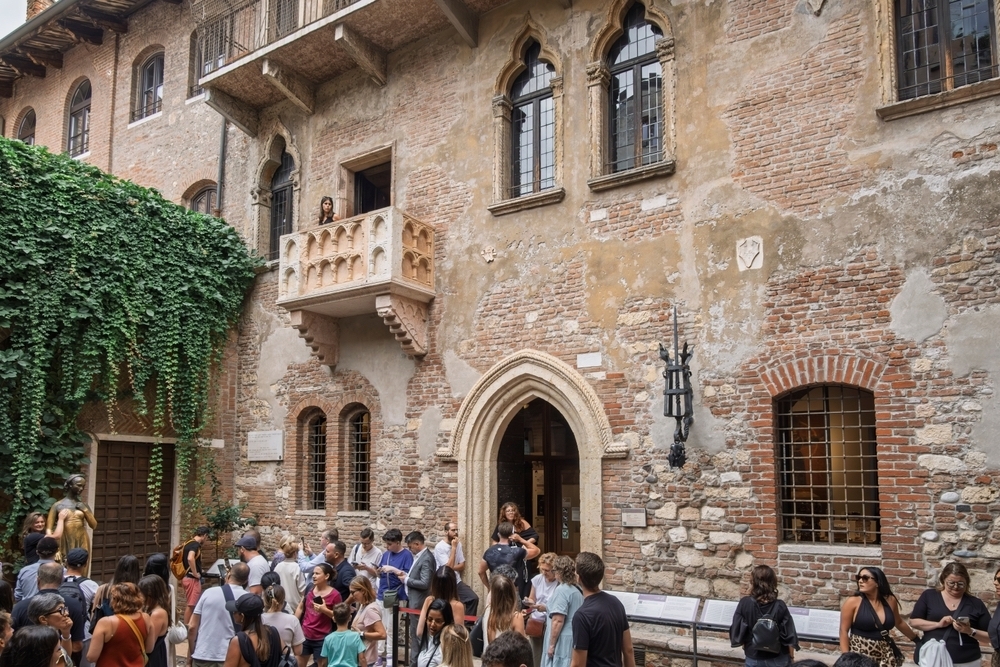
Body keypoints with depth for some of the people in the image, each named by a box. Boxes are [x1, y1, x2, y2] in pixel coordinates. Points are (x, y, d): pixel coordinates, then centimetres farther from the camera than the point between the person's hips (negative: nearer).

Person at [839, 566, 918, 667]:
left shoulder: (890, 600, 5)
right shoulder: (853, 602, -7)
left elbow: (899, 623, 24)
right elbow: (844, 631, -6)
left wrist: (916, 639, 36)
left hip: (885, 655, 4)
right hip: (860, 654, -3)